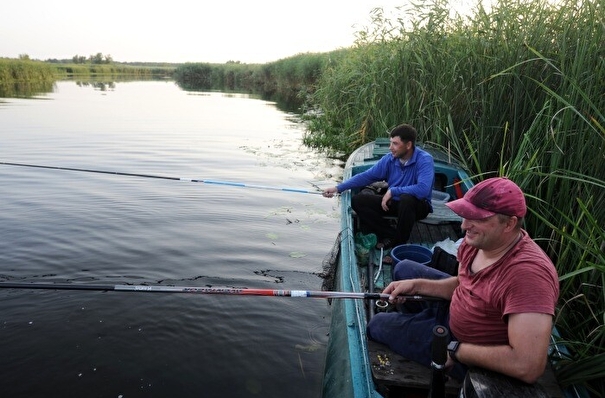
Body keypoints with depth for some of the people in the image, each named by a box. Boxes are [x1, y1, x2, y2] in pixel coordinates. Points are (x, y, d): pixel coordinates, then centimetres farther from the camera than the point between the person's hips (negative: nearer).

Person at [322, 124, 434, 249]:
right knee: (357, 200, -10)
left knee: (406, 199, -41)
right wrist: (338, 188, -7)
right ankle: (392, 235, -8)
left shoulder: (424, 160, -22)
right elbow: (367, 176, 0)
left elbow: (423, 189, -37)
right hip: (394, 202, 6)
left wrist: (393, 191, -28)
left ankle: (400, 243, -17)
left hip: (418, 205, -6)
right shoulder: (389, 159, -5)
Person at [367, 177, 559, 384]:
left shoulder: (528, 274, -40)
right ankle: (418, 321, 41)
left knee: (377, 324, 4)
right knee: (404, 269, 17)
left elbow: (528, 367, -42)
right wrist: (416, 285, -8)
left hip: (471, 357, -7)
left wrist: (456, 350, -30)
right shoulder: (478, 239, -14)